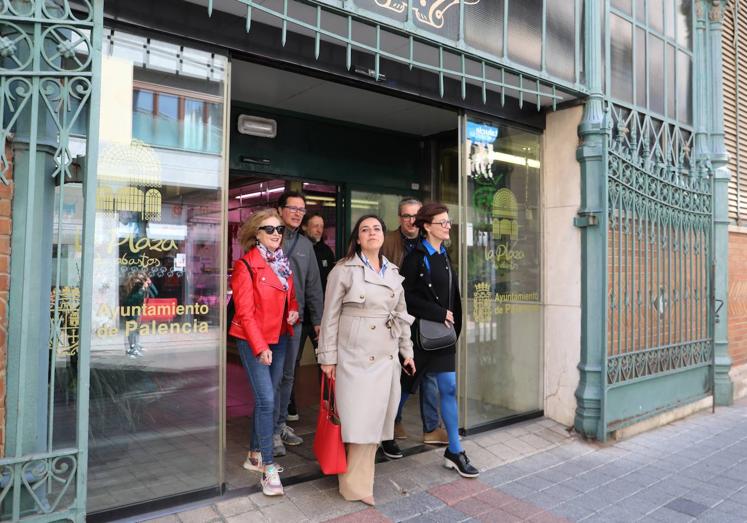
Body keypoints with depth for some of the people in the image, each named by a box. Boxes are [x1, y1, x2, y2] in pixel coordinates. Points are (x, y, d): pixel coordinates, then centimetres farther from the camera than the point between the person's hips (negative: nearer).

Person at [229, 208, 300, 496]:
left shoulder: (283, 263, 9)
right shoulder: (246, 265, -12)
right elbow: (244, 311, -15)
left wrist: (293, 311, -2)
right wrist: (260, 347, -18)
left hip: (279, 337, 7)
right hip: (252, 340, -7)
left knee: (271, 399, 12)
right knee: (266, 399, -10)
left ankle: (255, 455, 28)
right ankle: (268, 468, 1)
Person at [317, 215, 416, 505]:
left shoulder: (393, 273, 12)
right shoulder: (343, 270, -4)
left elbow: (401, 315, 16)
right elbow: (330, 316, -5)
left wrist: (407, 351, 15)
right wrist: (328, 357, -7)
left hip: (386, 356, 5)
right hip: (354, 355, -5)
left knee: (376, 417, 8)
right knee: (357, 418, -2)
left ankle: (358, 477, 24)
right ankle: (355, 484, 13)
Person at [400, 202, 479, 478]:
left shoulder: (444, 256, 11)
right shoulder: (416, 257, -11)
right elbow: (407, 296, -16)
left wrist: (452, 321, 5)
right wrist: (439, 314, -16)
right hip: (420, 332, -6)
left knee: (449, 388, 5)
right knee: (406, 385, 8)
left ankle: (454, 451, 13)